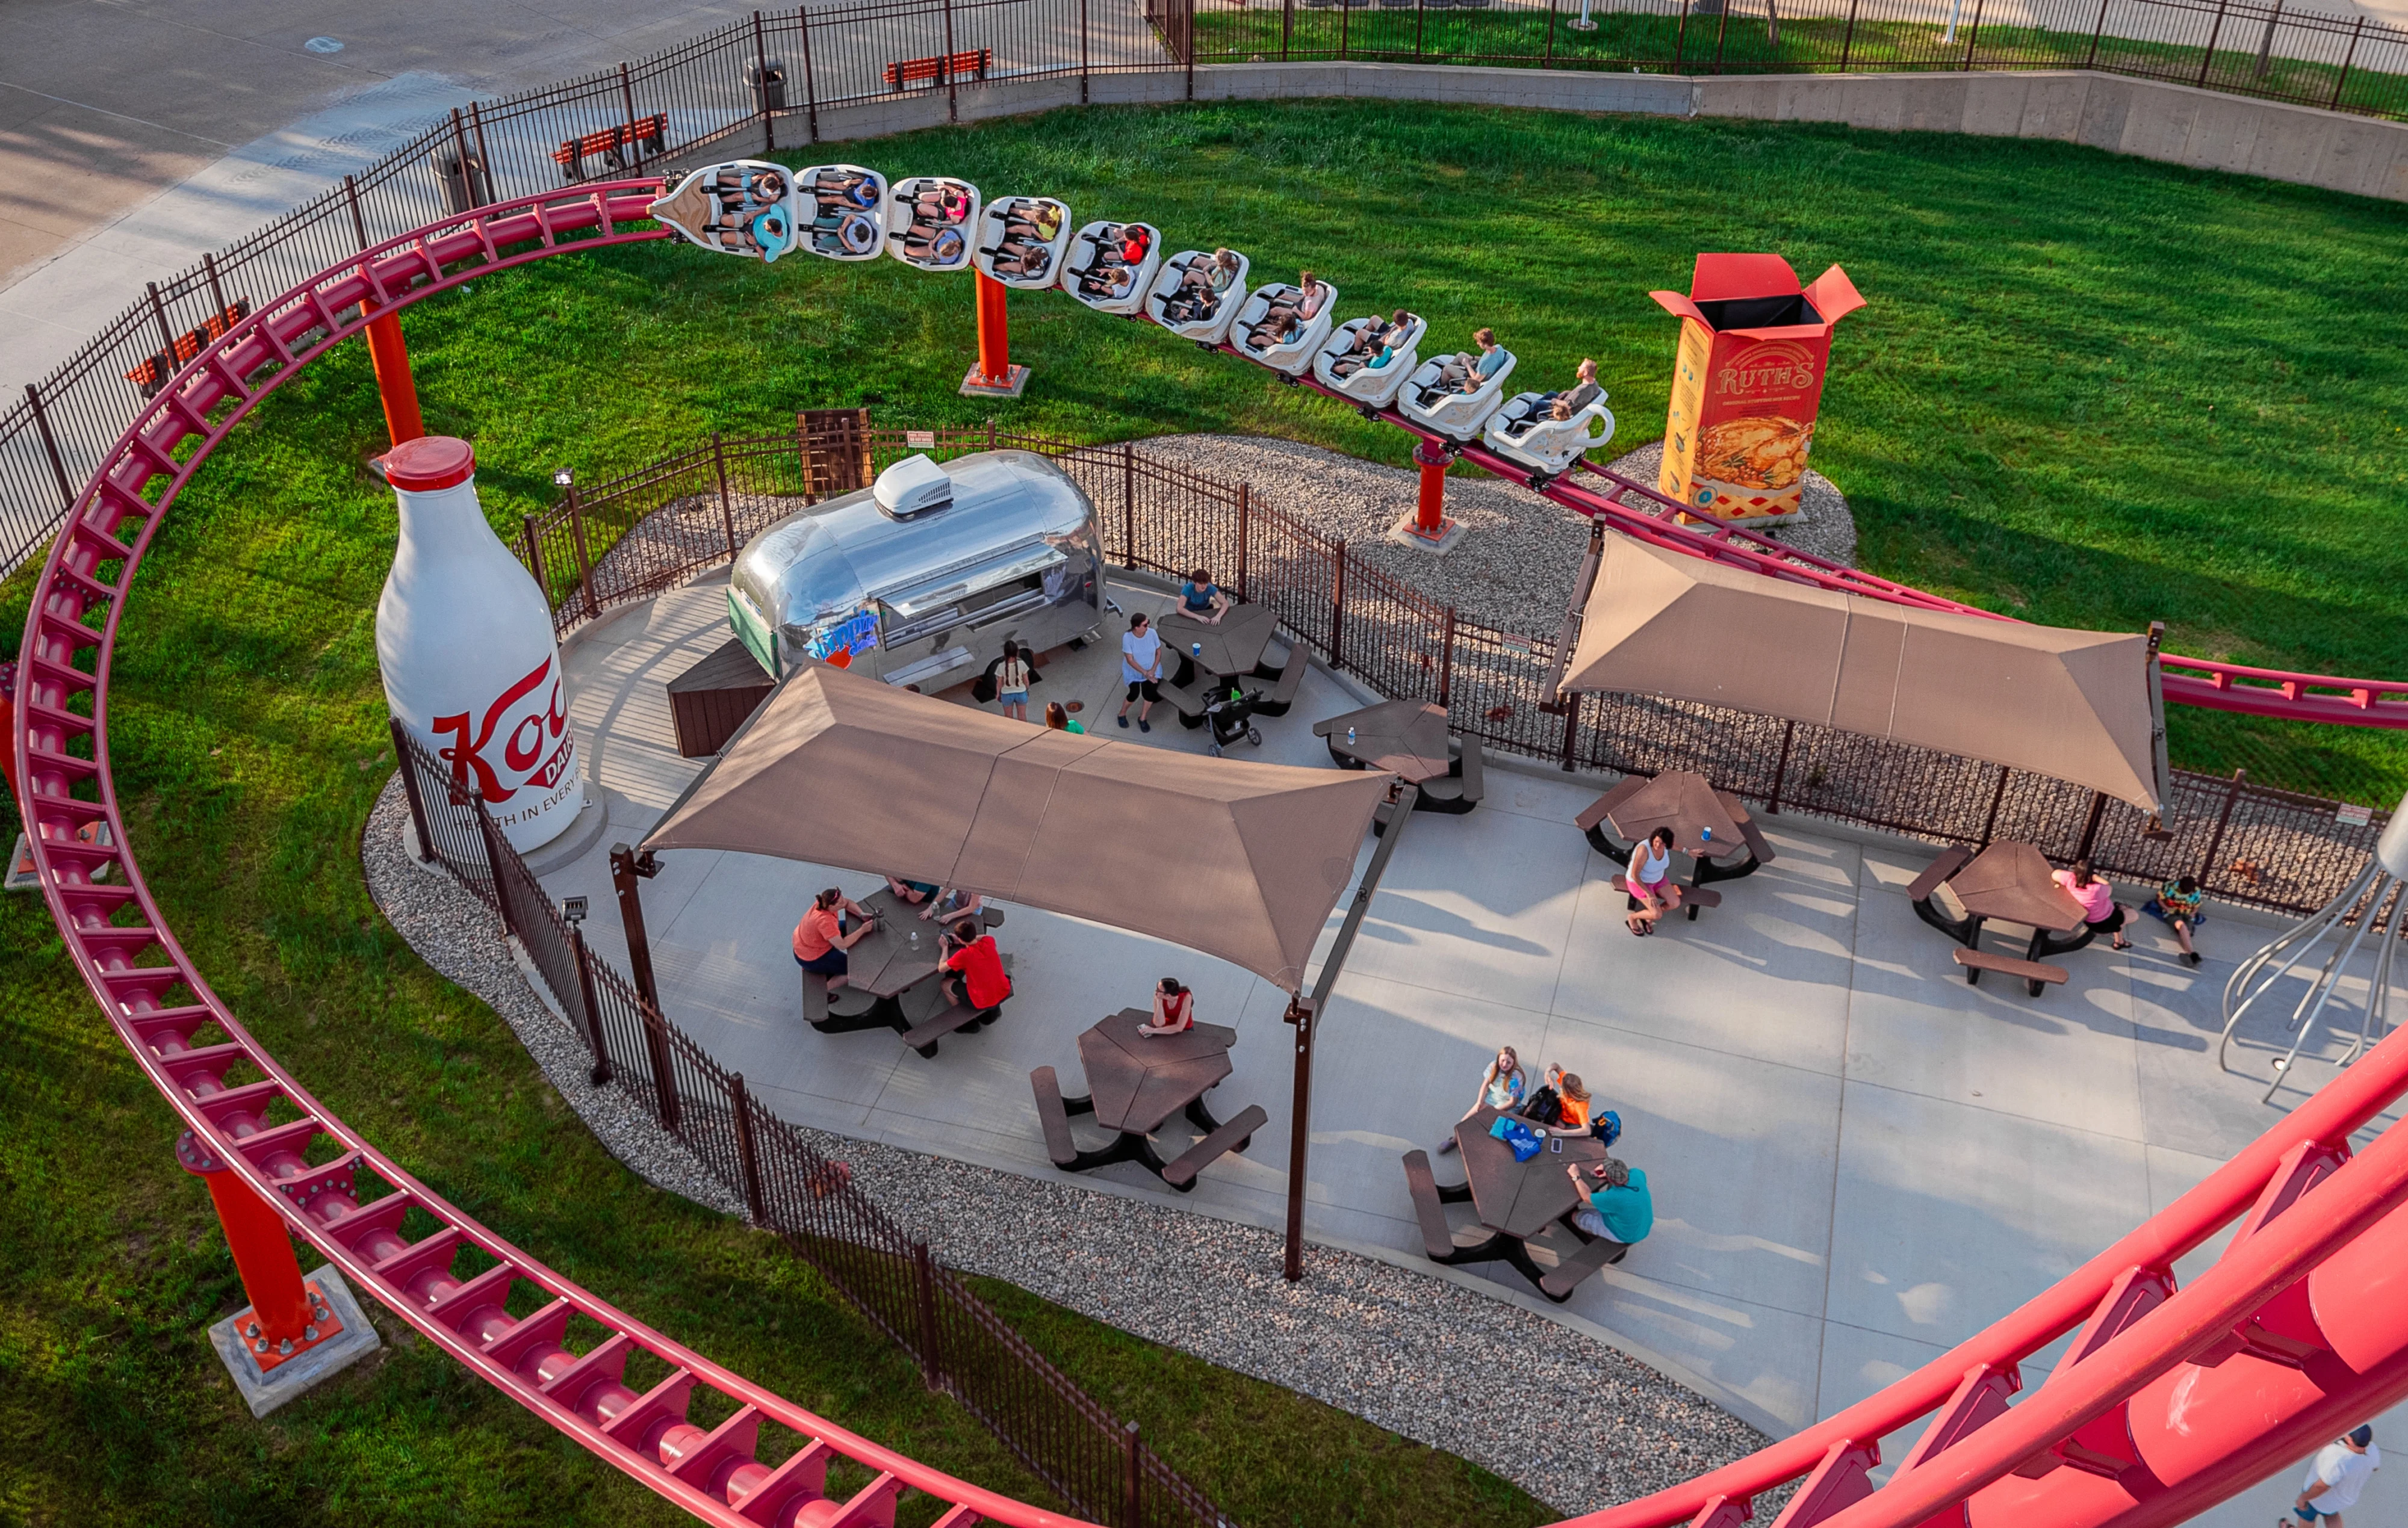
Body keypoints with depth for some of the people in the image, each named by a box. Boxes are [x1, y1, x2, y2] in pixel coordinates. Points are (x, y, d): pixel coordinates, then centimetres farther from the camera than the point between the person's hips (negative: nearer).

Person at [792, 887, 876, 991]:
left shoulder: (825, 902, -15)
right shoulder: (824, 921, -38)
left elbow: (848, 902, 1)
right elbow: (842, 945, -34)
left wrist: (861, 915, -15)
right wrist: (862, 930, -27)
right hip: (811, 958, -9)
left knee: (850, 926, 18)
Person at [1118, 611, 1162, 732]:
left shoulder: (1151, 632, -18)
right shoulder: (1127, 637, -25)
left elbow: (1158, 652, -5)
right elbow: (1130, 660, -22)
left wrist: (1153, 670, -15)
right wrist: (1145, 673, -26)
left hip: (1151, 669, 2)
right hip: (1134, 671, -2)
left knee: (1150, 691, -17)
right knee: (1134, 694, -16)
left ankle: (1142, 718, 8)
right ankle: (1122, 715, 15)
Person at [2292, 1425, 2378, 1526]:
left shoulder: (2339, 1460, -45)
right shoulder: (2373, 1450, -24)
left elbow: (2321, 1486, -34)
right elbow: (2375, 1467, 1)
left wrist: (2303, 1498, -17)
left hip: (2322, 1498, -5)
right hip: (2346, 1497, 5)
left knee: (2307, 1515, 27)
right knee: (2330, 1514, 36)